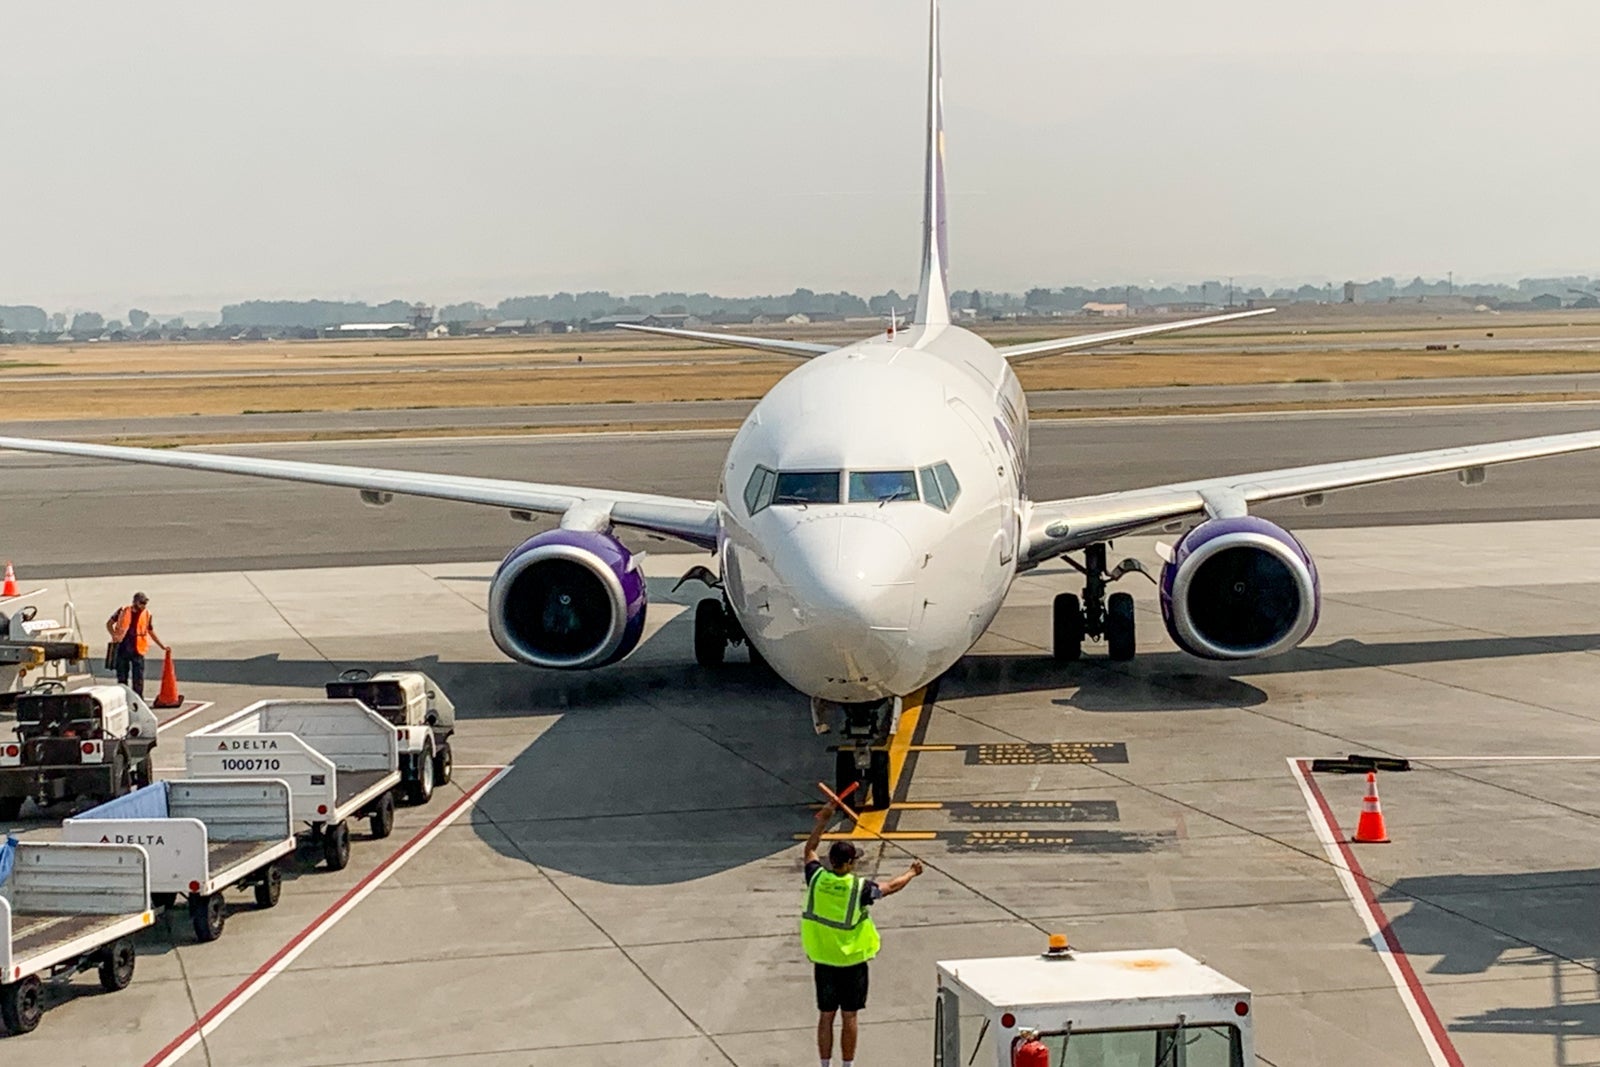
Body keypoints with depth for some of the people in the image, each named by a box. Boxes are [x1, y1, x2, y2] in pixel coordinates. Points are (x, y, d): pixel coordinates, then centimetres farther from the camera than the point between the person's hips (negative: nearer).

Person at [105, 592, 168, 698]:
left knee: (138, 679, -2)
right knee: (122, 678, 8)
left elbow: (151, 632, 15)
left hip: (137, 650, 0)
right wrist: (114, 635, -9)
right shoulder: (123, 612, 0)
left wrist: (162, 645, 10)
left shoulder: (147, 615, 3)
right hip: (122, 648, 0)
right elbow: (109, 624, 9)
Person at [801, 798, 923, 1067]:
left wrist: (823, 819, 15)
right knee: (849, 1017, 6)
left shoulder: (817, 879, -8)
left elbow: (810, 849, 10)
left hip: (822, 960, 3)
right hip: (851, 961, -3)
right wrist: (912, 872, 17)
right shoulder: (859, 887, -17)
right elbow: (892, 887, -1)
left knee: (825, 1016, 10)